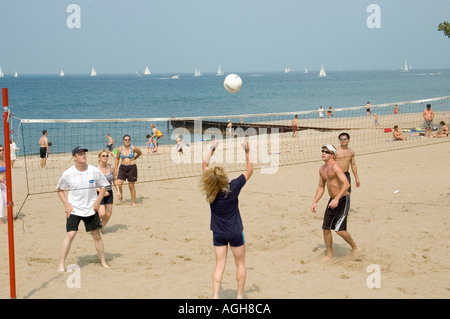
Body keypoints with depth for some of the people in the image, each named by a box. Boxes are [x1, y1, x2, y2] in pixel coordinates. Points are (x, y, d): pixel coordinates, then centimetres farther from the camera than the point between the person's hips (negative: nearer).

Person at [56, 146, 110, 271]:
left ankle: (103, 262, 21)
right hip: (74, 209, -2)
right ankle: (61, 264, -3)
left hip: (91, 209, 2)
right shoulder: (68, 174, -8)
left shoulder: (94, 171, -4)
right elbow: (60, 190, 6)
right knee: (70, 234, -12)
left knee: (97, 235, 6)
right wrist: (67, 205, -5)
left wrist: (98, 201, -5)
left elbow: (103, 186, 7)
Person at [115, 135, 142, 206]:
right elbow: (117, 159, 13)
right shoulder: (120, 149, 0)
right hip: (122, 167, 2)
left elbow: (140, 153, 15)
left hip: (132, 167, -2)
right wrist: (115, 169, 10)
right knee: (118, 183, -10)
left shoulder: (133, 148, -6)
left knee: (131, 186, 2)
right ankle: (120, 196, 17)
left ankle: (133, 202, 13)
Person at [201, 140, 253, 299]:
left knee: (219, 266, 8)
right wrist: (247, 153, -3)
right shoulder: (233, 187, -21)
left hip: (218, 234, 2)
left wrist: (211, 149, 5)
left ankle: (215, 296, 0)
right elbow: (249, 170, -7)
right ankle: (240, 295, 21)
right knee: (240, 264, 15)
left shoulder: (210, 189, -14)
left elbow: (204, 166, 2)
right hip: (235, 232, -2)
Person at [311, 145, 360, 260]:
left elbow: (346, 184, -29)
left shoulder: (335, 166, -19)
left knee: (339, 229, -15)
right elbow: (321, 187, 20)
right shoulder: (322, 169, 9)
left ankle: (355, 248, 7)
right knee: (325, 228, 7)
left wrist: (337, 199, -36)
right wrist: (314, 202, 12)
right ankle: (329, 255, 21)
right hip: (332, 201, 8)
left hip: (343, 200, -8)